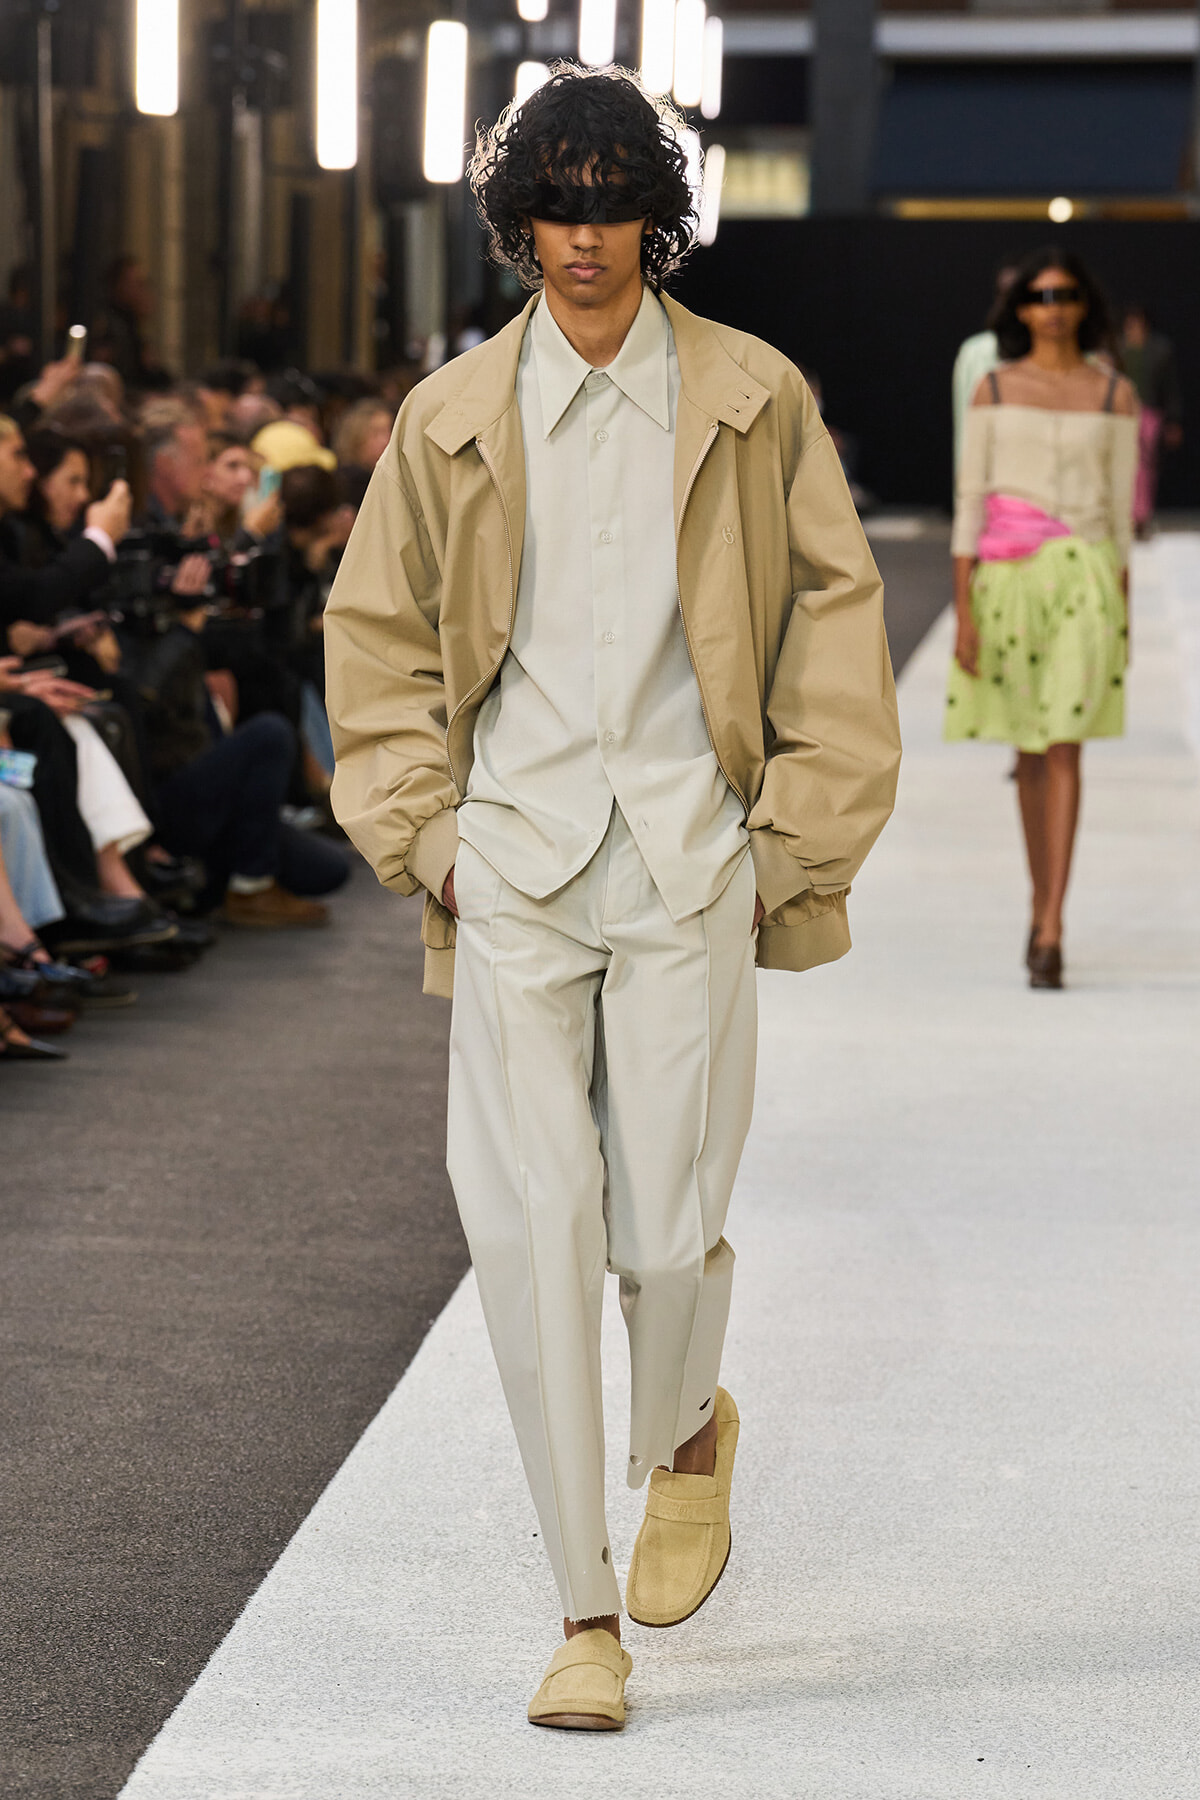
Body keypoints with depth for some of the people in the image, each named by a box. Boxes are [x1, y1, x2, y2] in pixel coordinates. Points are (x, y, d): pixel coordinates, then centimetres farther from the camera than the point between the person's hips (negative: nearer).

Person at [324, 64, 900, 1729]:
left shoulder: (754, 401, 4)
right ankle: (586, 1613, 5)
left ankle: (688, 1437, 34)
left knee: (668, 1231, -3)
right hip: (513, 867, 1)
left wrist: (798, 837, 1)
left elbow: (835, 617, 7)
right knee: (530, 1227, -6)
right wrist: (421, 830, 4)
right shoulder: (451, 420, 8)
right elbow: (378, 634, 15)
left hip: (688, 861, -1)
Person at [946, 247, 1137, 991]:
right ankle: (1043, 908, 27)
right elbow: (970, 501, 1)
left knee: (1063, 749, -11)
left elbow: (1122, 508, 7)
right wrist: (964, 609, -5)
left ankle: (1050, 933, -15)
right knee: (1031, 750, 11)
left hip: (1084, 577, -1)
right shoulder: (995, 390, 4)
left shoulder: (1115, 395, 4)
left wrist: (1123, 614, 5)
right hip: (1006, 577, 1)